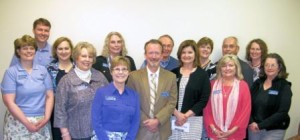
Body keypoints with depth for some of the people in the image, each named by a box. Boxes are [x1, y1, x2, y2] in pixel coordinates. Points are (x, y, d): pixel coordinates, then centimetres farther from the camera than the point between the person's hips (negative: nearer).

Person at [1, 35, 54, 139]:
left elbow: (49, 96, 6)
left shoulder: (43, 70, 7)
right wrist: (27, 123, -14)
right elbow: (9, 102, -9)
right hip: (19, 122, -3)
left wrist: (46, 118, -8)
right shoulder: (11, 72, -3)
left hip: (42, 122, 3)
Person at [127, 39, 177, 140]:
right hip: (140, 129, -1)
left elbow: (172, 103, -2)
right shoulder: (134, 76, -2)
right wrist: (145, 121, -10)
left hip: (162, 130, 1)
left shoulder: (171, 77, 2)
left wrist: (158, 120, -13)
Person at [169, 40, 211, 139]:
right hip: (173, 118, 2)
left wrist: (186, 115, -11)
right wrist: (177, 114, -11)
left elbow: (203, 100, -4)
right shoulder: (173, 73, 7)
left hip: (193, 120, -2)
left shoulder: (202, 74, 1)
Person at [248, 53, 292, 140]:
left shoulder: (284, 87, -6)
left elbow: (282, 112, -14)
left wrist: (260, 125, -18)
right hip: (254, 128, 3)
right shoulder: (257, 83, 4)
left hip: (274, 131, -3)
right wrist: (251, 122, -13)